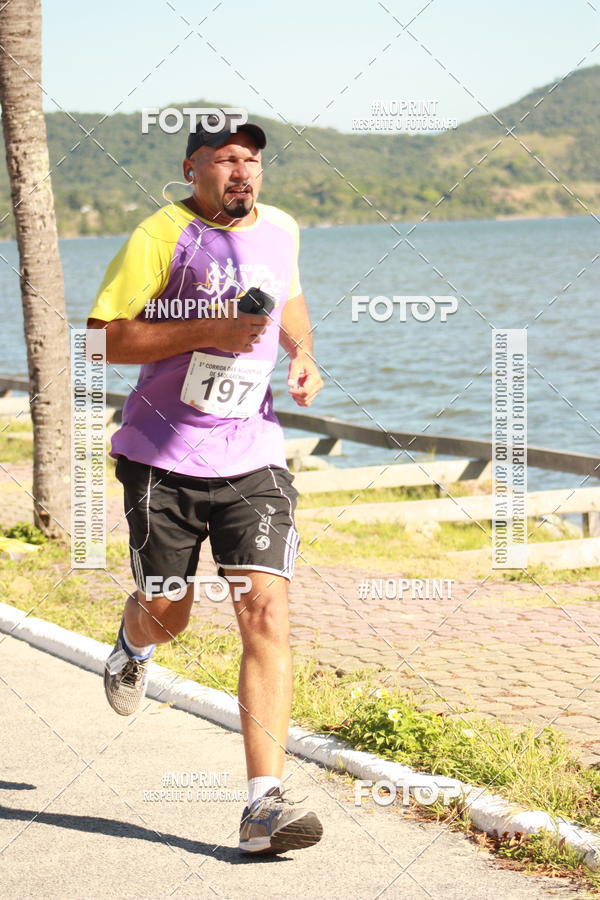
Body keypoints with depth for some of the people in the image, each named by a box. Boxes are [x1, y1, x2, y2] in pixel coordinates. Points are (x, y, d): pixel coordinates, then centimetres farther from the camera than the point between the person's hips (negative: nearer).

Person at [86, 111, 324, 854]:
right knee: (166, 613, 10)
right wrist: (209, 331, -20)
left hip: (252, 457, 3)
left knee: (266, 615, -12)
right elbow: (105, 339, -11)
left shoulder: (280, 229, 8)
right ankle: (131, 645, 51)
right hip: (163, 456, -2)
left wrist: (301, 352, 10)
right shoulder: (161, 236, -8)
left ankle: (263, 804, -13)